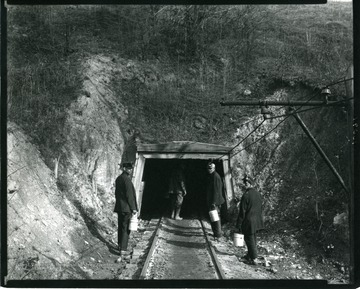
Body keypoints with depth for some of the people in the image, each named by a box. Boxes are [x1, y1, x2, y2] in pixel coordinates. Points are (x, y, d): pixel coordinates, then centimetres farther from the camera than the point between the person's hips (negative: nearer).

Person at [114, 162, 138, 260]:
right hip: (126, 208, -9)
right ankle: (123, 250, -7)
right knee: (126, 229, -6)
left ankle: (120, 246, 27)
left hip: (119, 207, 9)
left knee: (121, 227, 17)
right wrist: (133, 208, -13)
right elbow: (129, 195, -17)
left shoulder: (118, 179, 13)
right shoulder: (126, 179, -15)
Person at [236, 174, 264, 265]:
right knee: (252, 238, 19)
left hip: (249, 222, -7)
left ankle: (254, 259, 6)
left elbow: (242, 211, -16)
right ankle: (249, 255, 32)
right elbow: (260, 208, 11)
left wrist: (239, 224, -10)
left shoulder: (246, 195, -20)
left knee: (249, 239, 3)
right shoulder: (258, 194, 2)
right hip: (257, 221, 7)